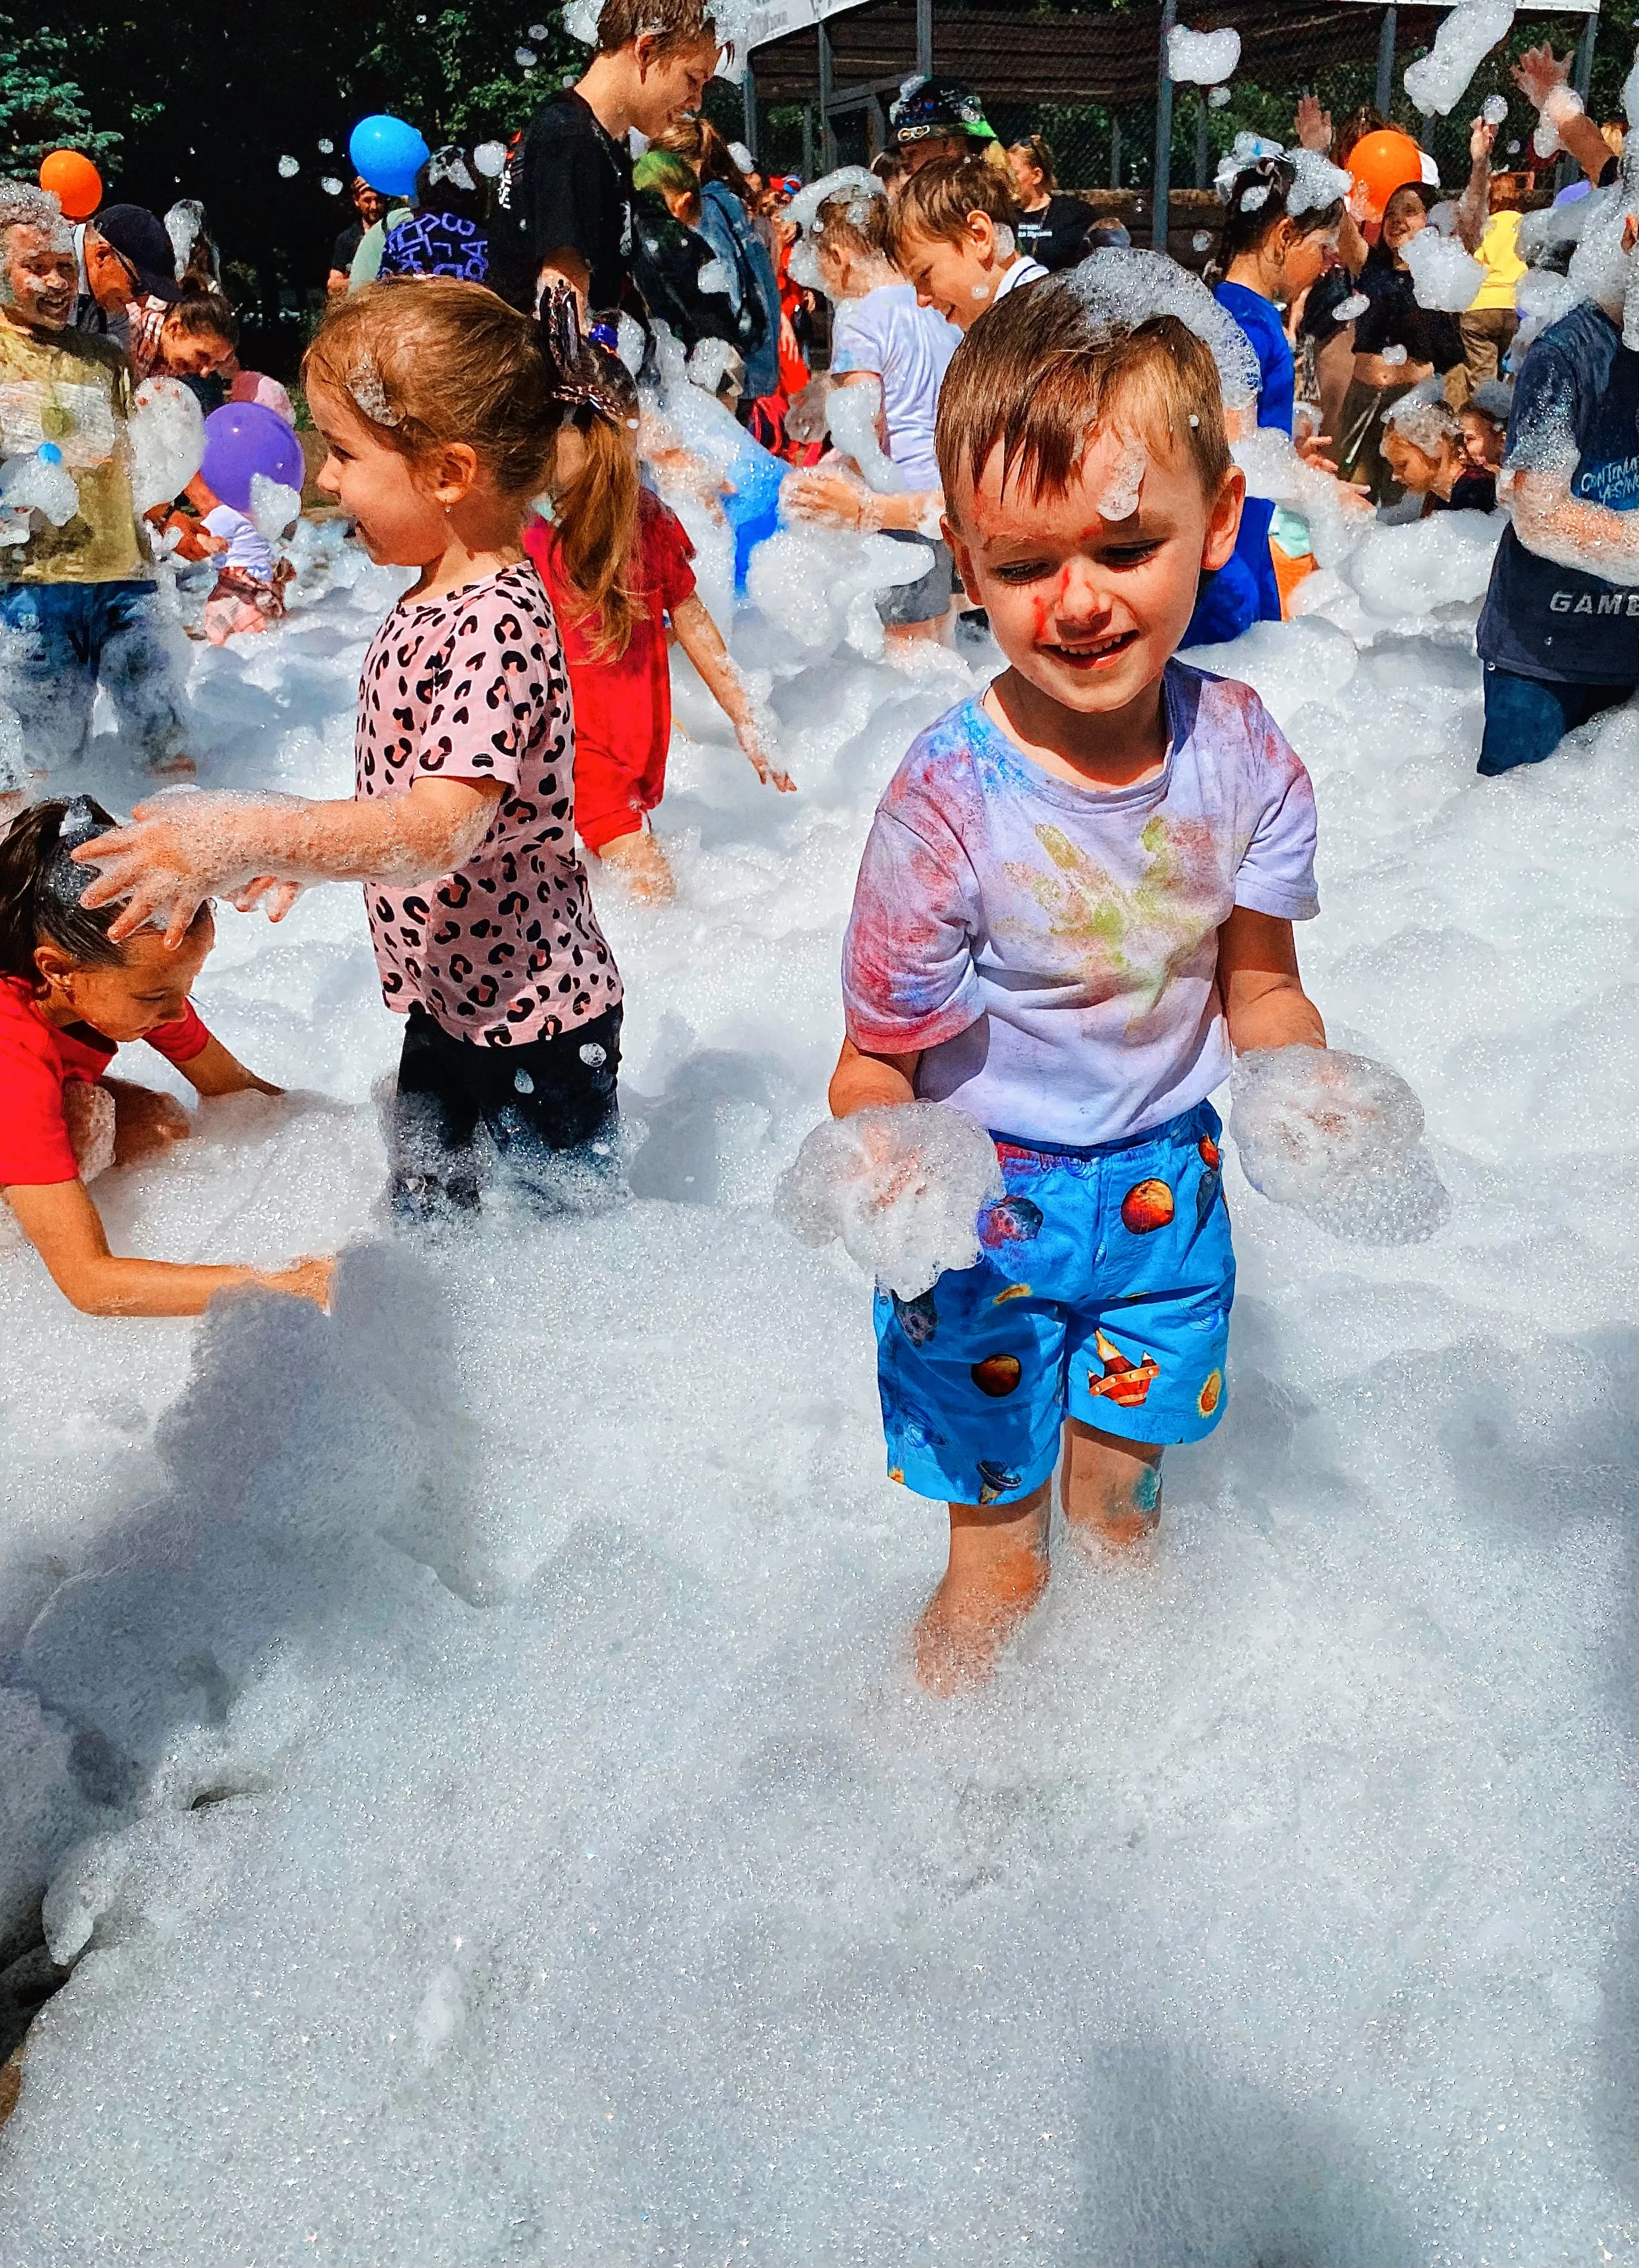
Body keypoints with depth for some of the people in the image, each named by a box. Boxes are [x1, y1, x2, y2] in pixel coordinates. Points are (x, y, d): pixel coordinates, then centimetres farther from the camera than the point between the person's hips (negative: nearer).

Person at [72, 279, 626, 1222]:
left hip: (533, 1017, -10)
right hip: (447, 999, 10)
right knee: (425, 1216, 26)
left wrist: (245, 841, -40)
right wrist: (308, 848, 13)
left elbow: (443, 829, -37)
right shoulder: (436, 599, 4)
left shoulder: (496, 622, -27)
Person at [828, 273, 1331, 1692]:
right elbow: (879, 1065, -19)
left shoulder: (1243, 755, -12)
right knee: (1001, 1557, 13)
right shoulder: (950, 804, -26)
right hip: (985, 1210, -4)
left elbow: (1259, 987, 1)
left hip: (1166, 1185, 4)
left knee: (1121, 1510, 25)